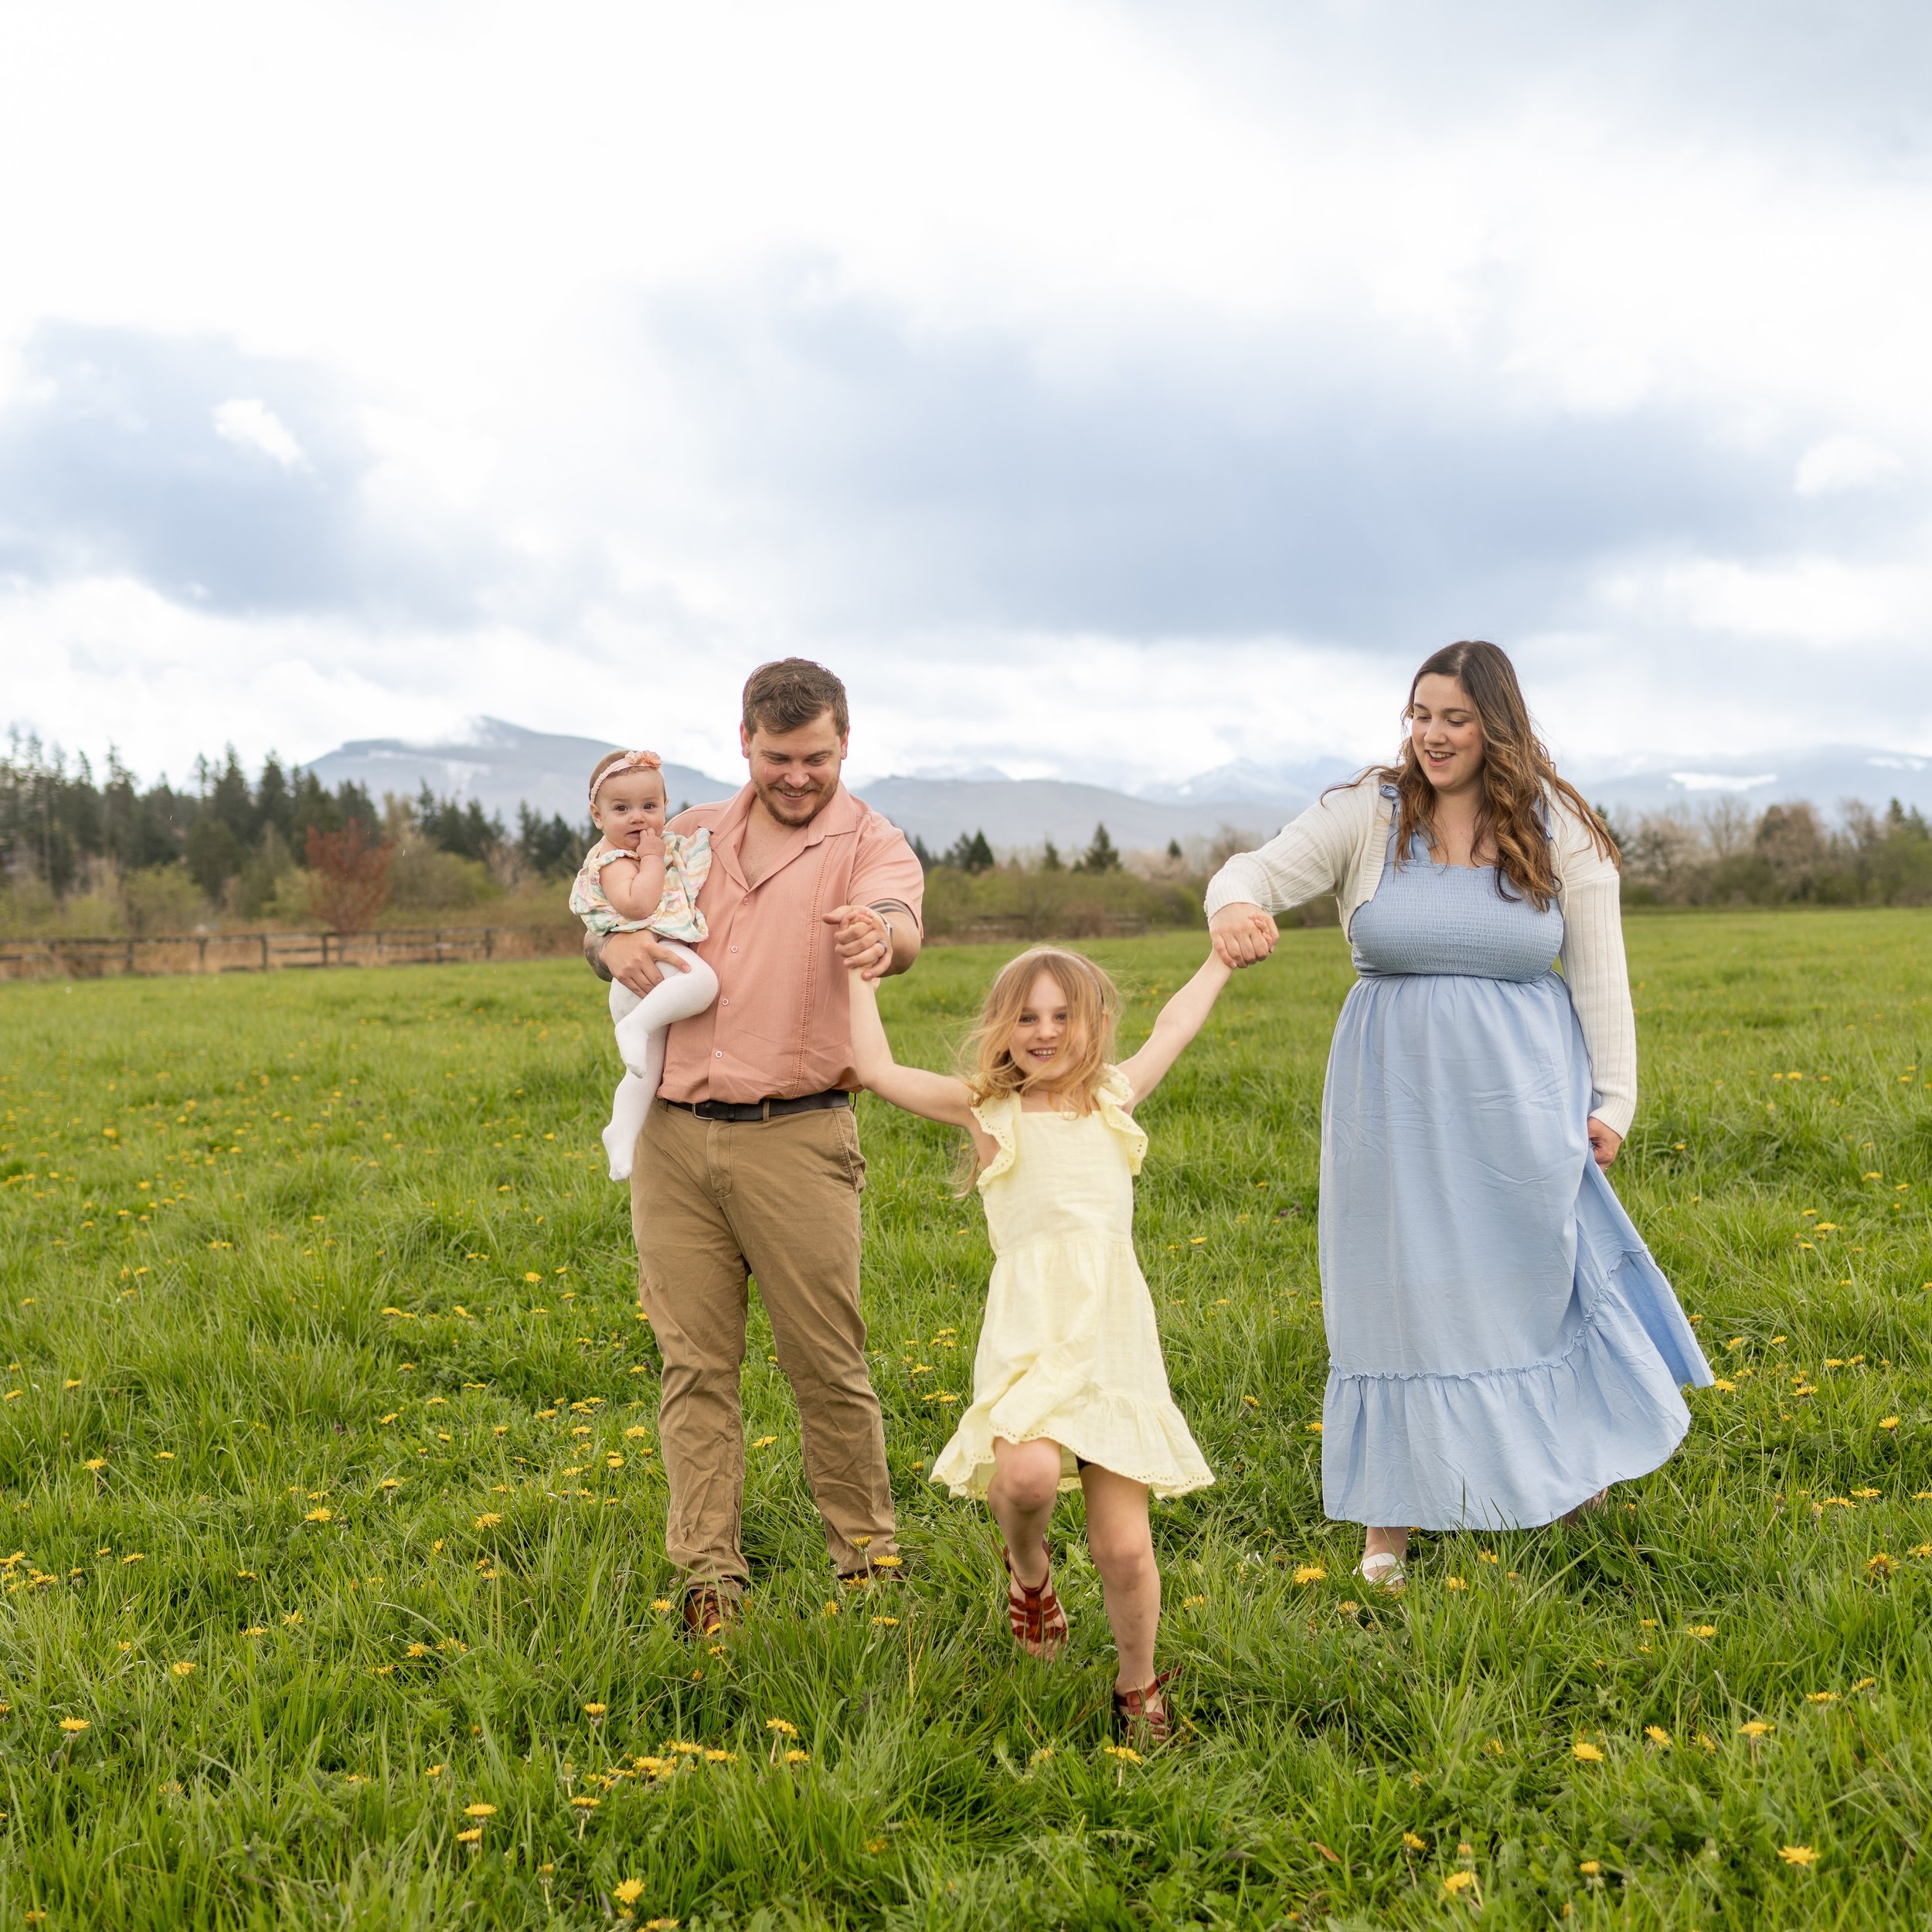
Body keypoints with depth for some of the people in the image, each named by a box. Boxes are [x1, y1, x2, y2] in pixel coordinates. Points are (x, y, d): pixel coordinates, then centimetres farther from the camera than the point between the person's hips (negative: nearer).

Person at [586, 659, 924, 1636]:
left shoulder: (869, 845, -1)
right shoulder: (693, 836, 13)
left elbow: (899, 927, -23)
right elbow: (598, 921, 21)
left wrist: (880, 936, -48)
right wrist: (614, 943, -4)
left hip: (796, 1139, -3)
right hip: (674, 1135, 4)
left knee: (826, 1361, 2)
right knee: (694, 1363, 5)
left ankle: (868, 1549, 20)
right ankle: (708, 1574, 12)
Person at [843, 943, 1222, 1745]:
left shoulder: (1114, 1098, 20)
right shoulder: (986, 1109, 12)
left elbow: (1170, 1030, 36)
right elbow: (877, 1068, 9)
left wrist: (1222, 957, 45)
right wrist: (861, 971, 17)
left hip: (1116, 1338, 2)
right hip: (1029, 1330, -2)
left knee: (1124, 1550, -3)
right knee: (1028, 1473, -30)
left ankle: (1138, 1685, 25)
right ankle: (1027, 1567, 6)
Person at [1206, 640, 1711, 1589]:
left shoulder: (1560, 833, -3)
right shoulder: (1367, 816, -5)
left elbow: (1599, 977, 1)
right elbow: (1260, 870, -12)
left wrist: (1612, 1100, -1)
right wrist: (1232, 905, -36)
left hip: (1519, 1093, 0)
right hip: (1397, 1096, 0)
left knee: (1539, 1270, 11)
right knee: (1399, 1286, 6)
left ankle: (1572, 1447, 39)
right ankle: (1389, 1513, 18)